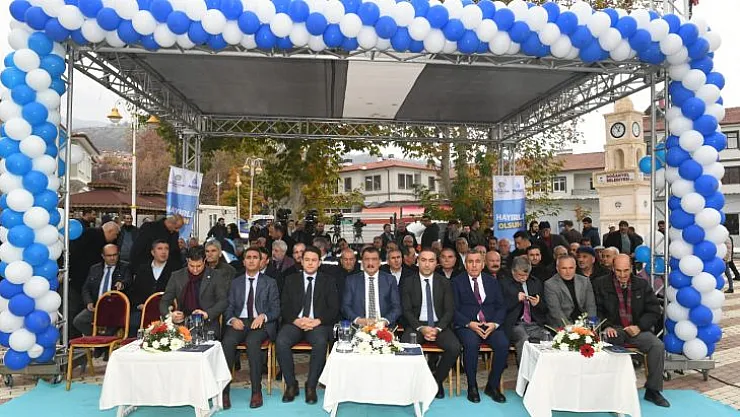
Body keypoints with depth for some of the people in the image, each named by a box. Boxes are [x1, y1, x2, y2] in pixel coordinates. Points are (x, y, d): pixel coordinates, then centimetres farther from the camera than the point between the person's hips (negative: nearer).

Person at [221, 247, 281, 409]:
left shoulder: (270, 283, 12)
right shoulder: (235, 282, 17)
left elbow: (276, 309, 6)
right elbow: (229, 307, 11)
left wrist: (263, 316, -15)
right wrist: (232, 319, -11)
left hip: (262, 323, -2)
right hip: (239, 322, 2)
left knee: (252, 341, -35)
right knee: (227, 341, -30)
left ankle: (256, 391, -26)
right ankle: (224, 391, -25)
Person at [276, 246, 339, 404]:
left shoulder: (328, 281, 11)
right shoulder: (291, 280, 15)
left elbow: (334, 308, 3)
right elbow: (284, 307, 8)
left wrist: (317, 321, -13)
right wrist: (297, 320, -11)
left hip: (319, 324, -1)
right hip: (294, 323, 2)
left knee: (320, 343, -33)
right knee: (281, 342, -28)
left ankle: (311, 386, -15)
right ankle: (291, 384, -10)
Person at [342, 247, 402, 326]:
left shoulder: (390, 280, 8)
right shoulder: (351, 280, 8)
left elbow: (396, 307, 5)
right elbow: (345, 306, 4)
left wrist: (386, 321, -13)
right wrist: (357, 320, -14)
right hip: (359, 328, 0)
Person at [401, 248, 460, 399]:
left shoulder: (444, 283, 5)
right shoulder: (408, 282, 2)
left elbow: (449, 310, 1)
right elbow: (407, 310, -2)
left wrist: (437, 329, -15)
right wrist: (421, 328, -17)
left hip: (439, 325, 1)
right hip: (417, 325, -1)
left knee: (454, 347, -27)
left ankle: (437, 380, 0)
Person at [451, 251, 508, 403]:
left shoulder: (492, 282, 14)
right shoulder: (457, 282, 4)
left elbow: (501, 307, 10)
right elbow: (454, 309, -3)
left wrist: (495, 324, -9)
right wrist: (469, 324, -18)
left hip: (490, 325, 3)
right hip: (466, 325, -3)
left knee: (503, 344, -25)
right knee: (471, 344, -33)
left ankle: (493, 385, -4)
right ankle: (472, 387, -12)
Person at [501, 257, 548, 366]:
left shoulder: (537, 283, 19)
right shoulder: (504, 284, 7)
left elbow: (545, 309, 21)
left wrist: (538, 304, -1)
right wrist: (516, 299, -12)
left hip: (535, 324, 3)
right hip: (515, 324, -3)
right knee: (524, 339, -34)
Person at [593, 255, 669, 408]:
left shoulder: (642, 285, 8)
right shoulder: (601, 284, 1)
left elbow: (654, 310, 7)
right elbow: (596, 310, 2)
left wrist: (639, 326, -8)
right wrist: (606, 326, -15)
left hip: (637, 329, 3)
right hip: (613, 330, -2)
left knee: (658, 345, -22)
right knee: (610, 343, -34)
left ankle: (652, 390, -4)